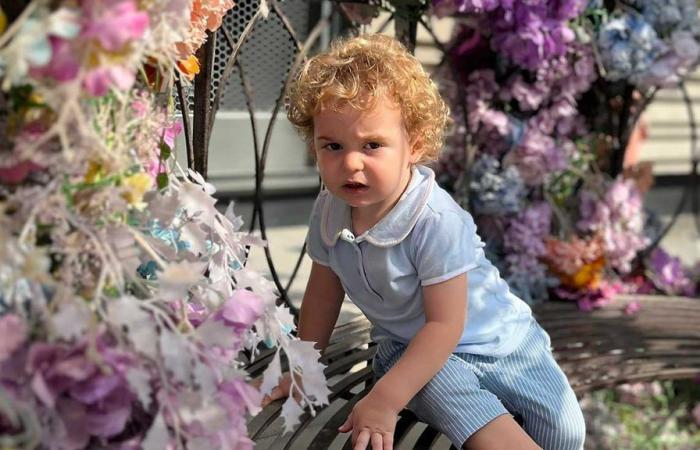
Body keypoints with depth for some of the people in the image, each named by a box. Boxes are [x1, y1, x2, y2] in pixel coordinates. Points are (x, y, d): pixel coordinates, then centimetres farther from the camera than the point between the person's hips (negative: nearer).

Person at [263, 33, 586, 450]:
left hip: (490, 335, -2)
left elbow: (445, 324, -28)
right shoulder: (329, 211, -12)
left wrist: (385, 400, -34)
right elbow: (324, 291, 6)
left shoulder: (437, 222, -31)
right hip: (407, 344, 3)